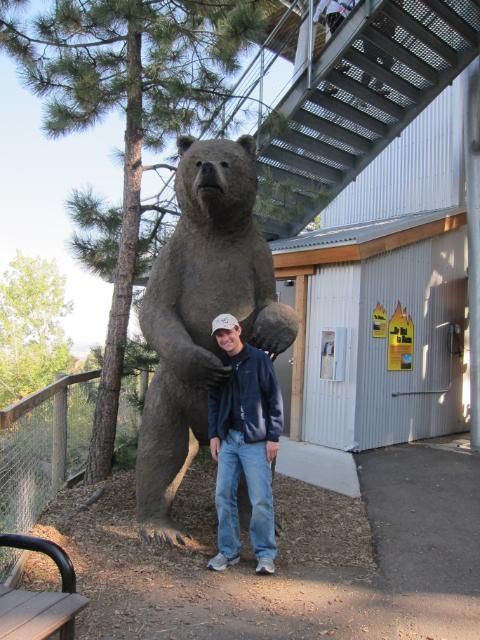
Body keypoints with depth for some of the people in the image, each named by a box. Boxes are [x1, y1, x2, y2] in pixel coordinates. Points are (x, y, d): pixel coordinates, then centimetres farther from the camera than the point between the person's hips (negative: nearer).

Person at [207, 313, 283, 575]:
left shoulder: (258, 359, -7)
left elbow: (275, 399, -7)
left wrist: (273, 437, -9)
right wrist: (214, 435, 6)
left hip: (256, 440, -5)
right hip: (228, 439, 5)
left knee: (261, 499, -1)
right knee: (224, 495, 7)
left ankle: (265, 553, 16)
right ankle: (228, 551, 22)